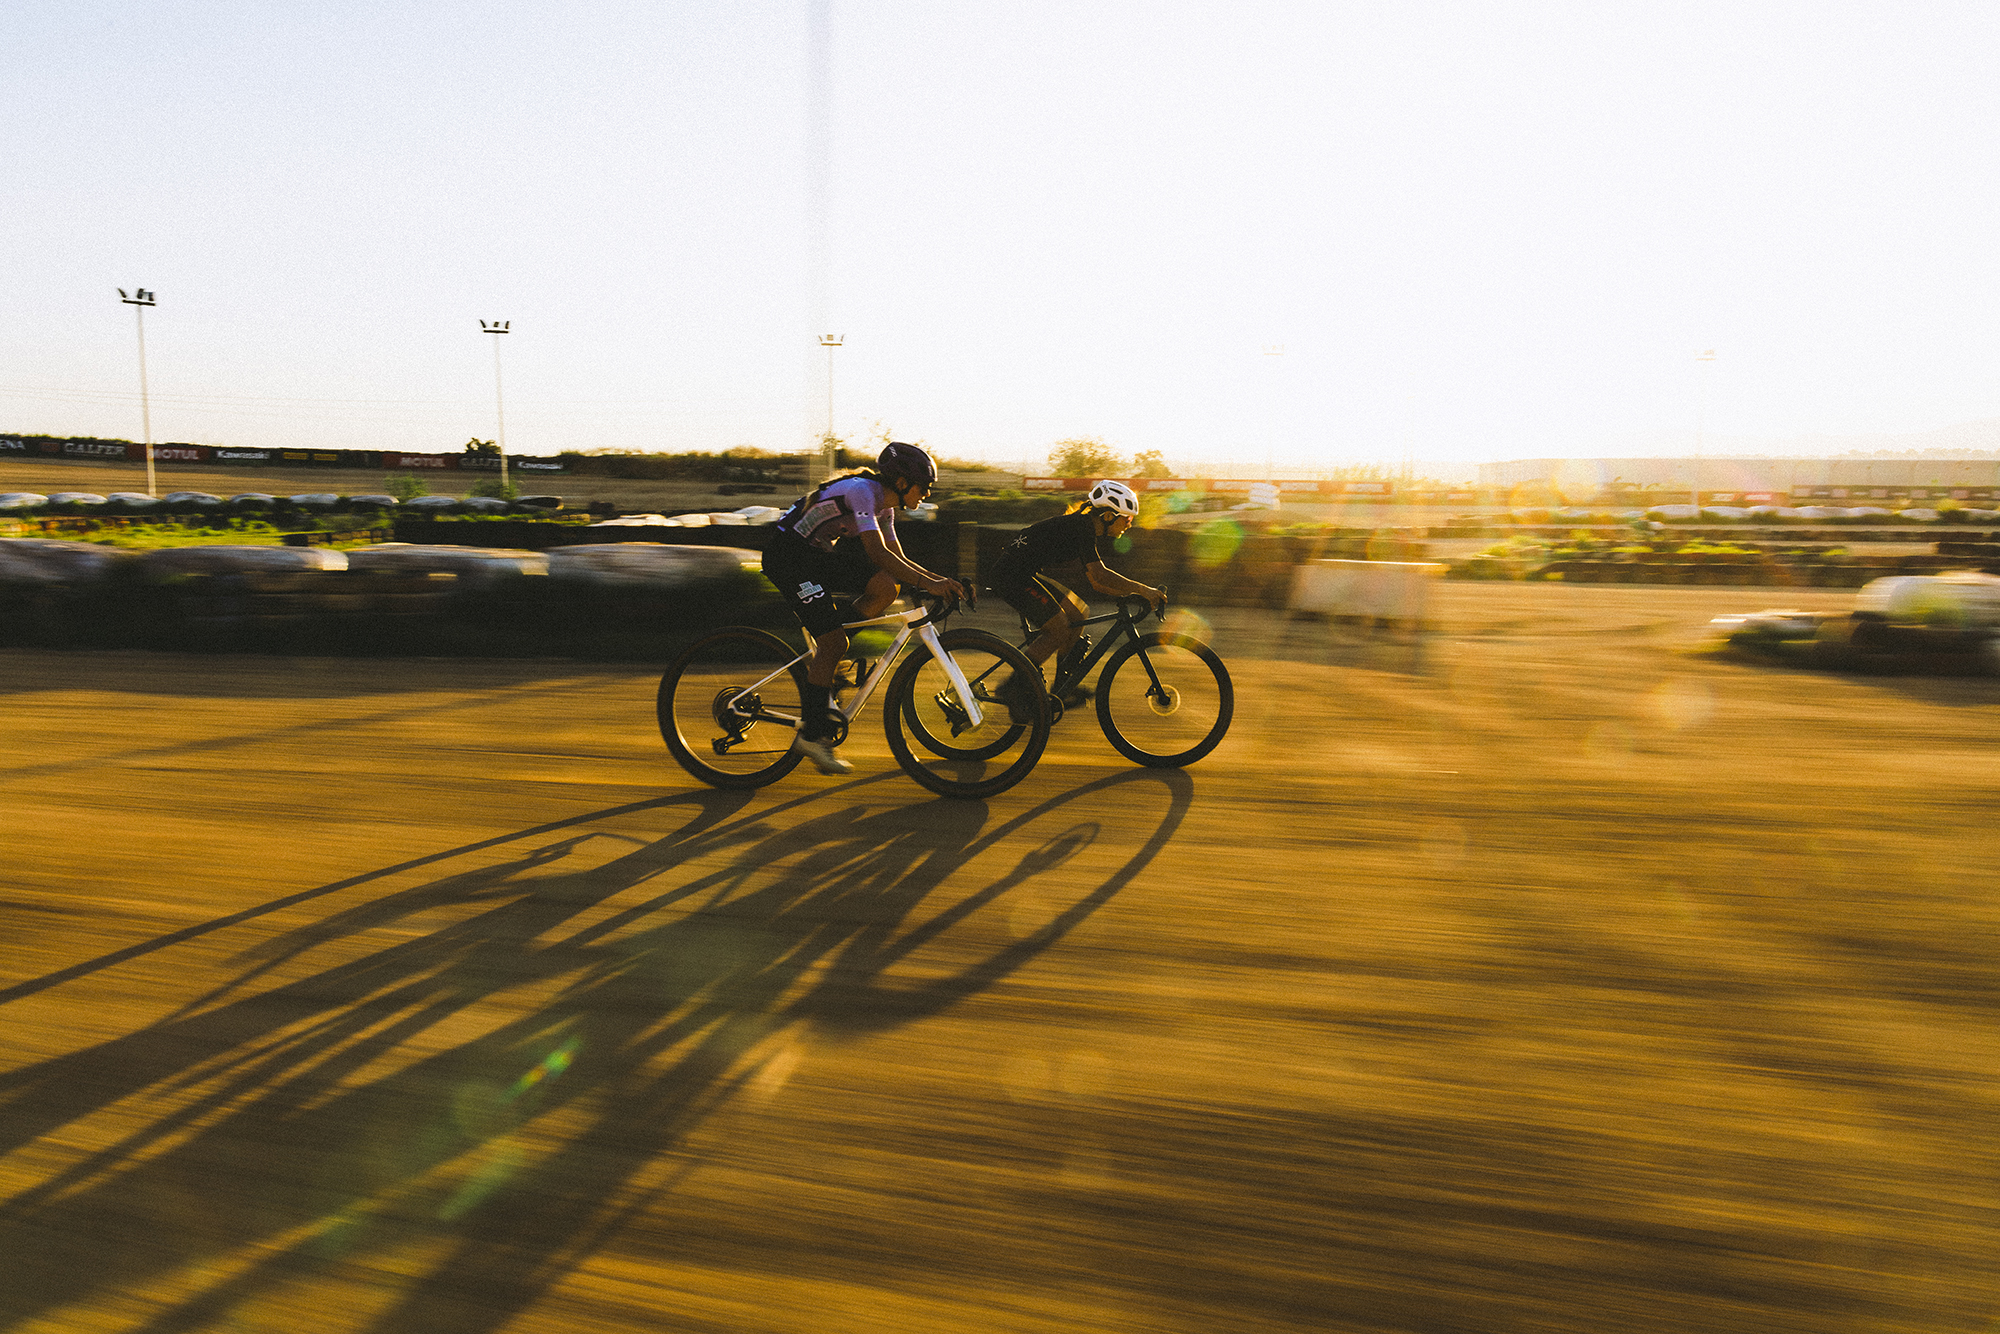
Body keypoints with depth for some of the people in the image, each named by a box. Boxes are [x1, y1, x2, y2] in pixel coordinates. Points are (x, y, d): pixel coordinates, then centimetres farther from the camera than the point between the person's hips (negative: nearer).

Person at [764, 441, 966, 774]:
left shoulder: (885, 506, 8)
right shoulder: (862, 490, -21)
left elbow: (898, 560, 10)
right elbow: (877, 553, -30)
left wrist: (941, 580, -3)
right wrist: (928, 583, -30)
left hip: (816, 555, 9)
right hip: (788, 555, -9)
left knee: (885, 587, -10)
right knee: (832, 642, -14)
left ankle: (825, 662, 2)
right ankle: (813, 733, -6)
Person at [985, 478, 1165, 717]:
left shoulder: (1085, 527, 13)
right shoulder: (1081, 528, -17)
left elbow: (1096, 582, 16)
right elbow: (1100, 575, -28)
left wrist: (1129, 592, 5)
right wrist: (1141, 589, -22)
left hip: (1022, 574, 10)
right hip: (1011, 576, -10)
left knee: (1078, 613, 10)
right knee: (1060, 630, -11)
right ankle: (1013, 689, -4)